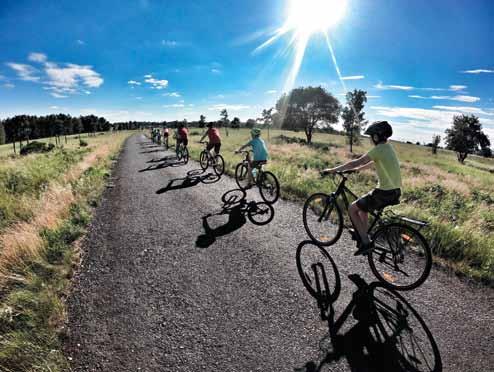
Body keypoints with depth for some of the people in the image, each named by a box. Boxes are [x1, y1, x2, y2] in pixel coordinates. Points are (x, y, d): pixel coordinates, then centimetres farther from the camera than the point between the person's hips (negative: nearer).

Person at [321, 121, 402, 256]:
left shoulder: (379, 149, -15)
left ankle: (366, 242, 2)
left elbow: (357, 162, -19)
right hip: (395, 191, 9)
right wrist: (357, 169, 28)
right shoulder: (388, 147, 13)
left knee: (352, 209, 0)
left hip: (384, 192, -9)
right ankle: (364, 236, 29)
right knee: (363, 206, 25)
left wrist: (334, 170, -15)